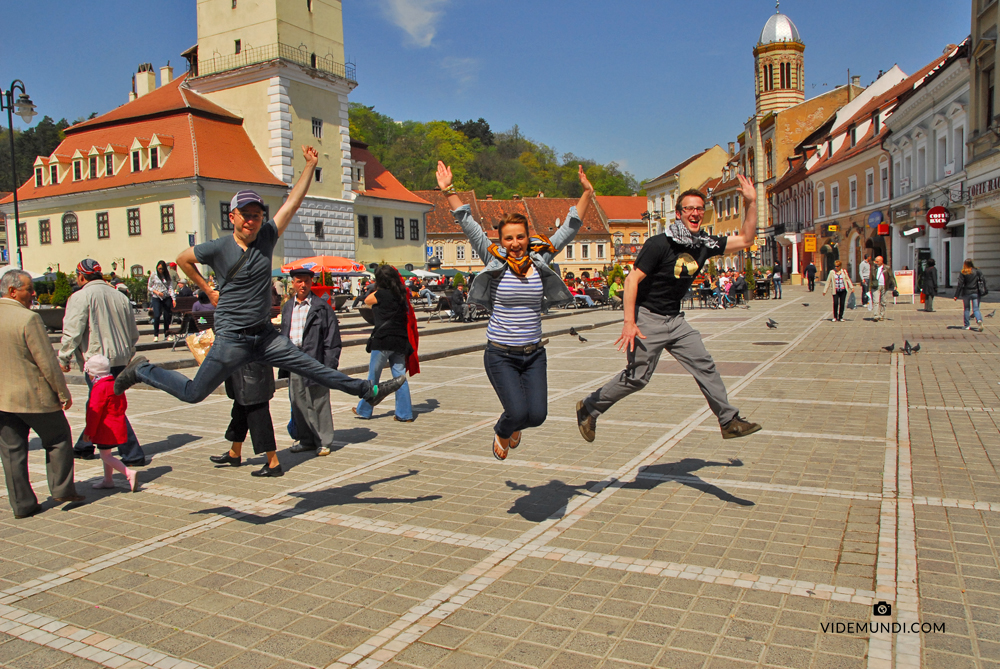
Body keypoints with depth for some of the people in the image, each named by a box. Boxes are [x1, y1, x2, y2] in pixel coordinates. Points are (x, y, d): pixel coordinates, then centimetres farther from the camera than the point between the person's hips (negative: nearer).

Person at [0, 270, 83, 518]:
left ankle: (22, 504, 18)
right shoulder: (28, 318, -17)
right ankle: (62, 489, 17)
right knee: (58, 439, 13)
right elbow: (47, 361, -16)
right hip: (34, 396, -6)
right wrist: (63, 392, -8)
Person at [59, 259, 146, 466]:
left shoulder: (80, 297, -9)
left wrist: (63, 358, -2)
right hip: (120, 360, 8)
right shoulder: (120, 296, 11)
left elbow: (72, 332, -14)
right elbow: (133, 333, 16)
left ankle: (133, 455, -4)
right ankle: (84, 447, 34)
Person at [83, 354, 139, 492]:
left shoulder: (99, 388, -19)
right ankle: (108, 480, 28)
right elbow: (123, 405, 17)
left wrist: (89, 431, -12)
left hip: (105, 428, -10)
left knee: (105, 455, -6)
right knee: (106, 454, 20)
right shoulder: (115, 383, 10)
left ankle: (129, 474, -18)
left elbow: (94, 412, -19)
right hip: (117, 426, 10)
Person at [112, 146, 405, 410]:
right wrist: (209, 290, 8)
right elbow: (183, 259, 8)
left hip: (265, 335, 4)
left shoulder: (266, 236, 0)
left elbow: (293, 202, 1)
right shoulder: (218, 248, -10)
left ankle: (369, 390, 11)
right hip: (231, 339, -4)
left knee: (313, 368, 5)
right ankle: (141, 369, 24)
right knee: (193, 393, 3)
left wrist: (310, 166, -3)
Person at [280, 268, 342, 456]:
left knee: (319, 402, 0)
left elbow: (332, 338, -5)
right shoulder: (287, 307, 13)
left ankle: (324, 441, 10)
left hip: (314, 359, -5)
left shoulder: (322, 307, -3)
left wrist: (329, 364, -12)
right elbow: (283, 334, 18)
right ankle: (306, 440, 22)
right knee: (298, 402, 10)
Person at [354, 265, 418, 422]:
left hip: (383, 340, -5)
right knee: (400, 376, 7)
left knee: (373, 376, 8)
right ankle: (405, 413, 6)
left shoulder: (381, 294, -10)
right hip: (400, 340, 5)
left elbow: (367, 300, 7)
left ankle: (364, 410, 21)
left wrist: (377, 289, 17)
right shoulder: (400, 294, 6)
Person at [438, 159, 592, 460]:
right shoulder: (495, 261, -3)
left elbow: (569, 228, 3)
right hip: (500, 355, -3)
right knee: (518, 413, -13)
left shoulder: (540, 260, 3)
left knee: (537, 415, -5)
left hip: (534, 354, 3)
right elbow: (468, 225, -5)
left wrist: (587, 193, -5)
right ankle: (502, 432, 25)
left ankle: (513, 426, 32)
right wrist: (449, 191, -10)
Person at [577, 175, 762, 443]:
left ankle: (729, 421, 15)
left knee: (705, 366, 4)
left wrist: (751, 202, -1)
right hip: (647, 318, -7)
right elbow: (632, 280, -19)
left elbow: (745, 240, 10)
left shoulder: (705, 245, 3)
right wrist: (629, 323, -25)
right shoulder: (660, 244, -17)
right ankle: (588, 408, 13)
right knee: (637, 378, -4)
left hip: (675, 320, 7)